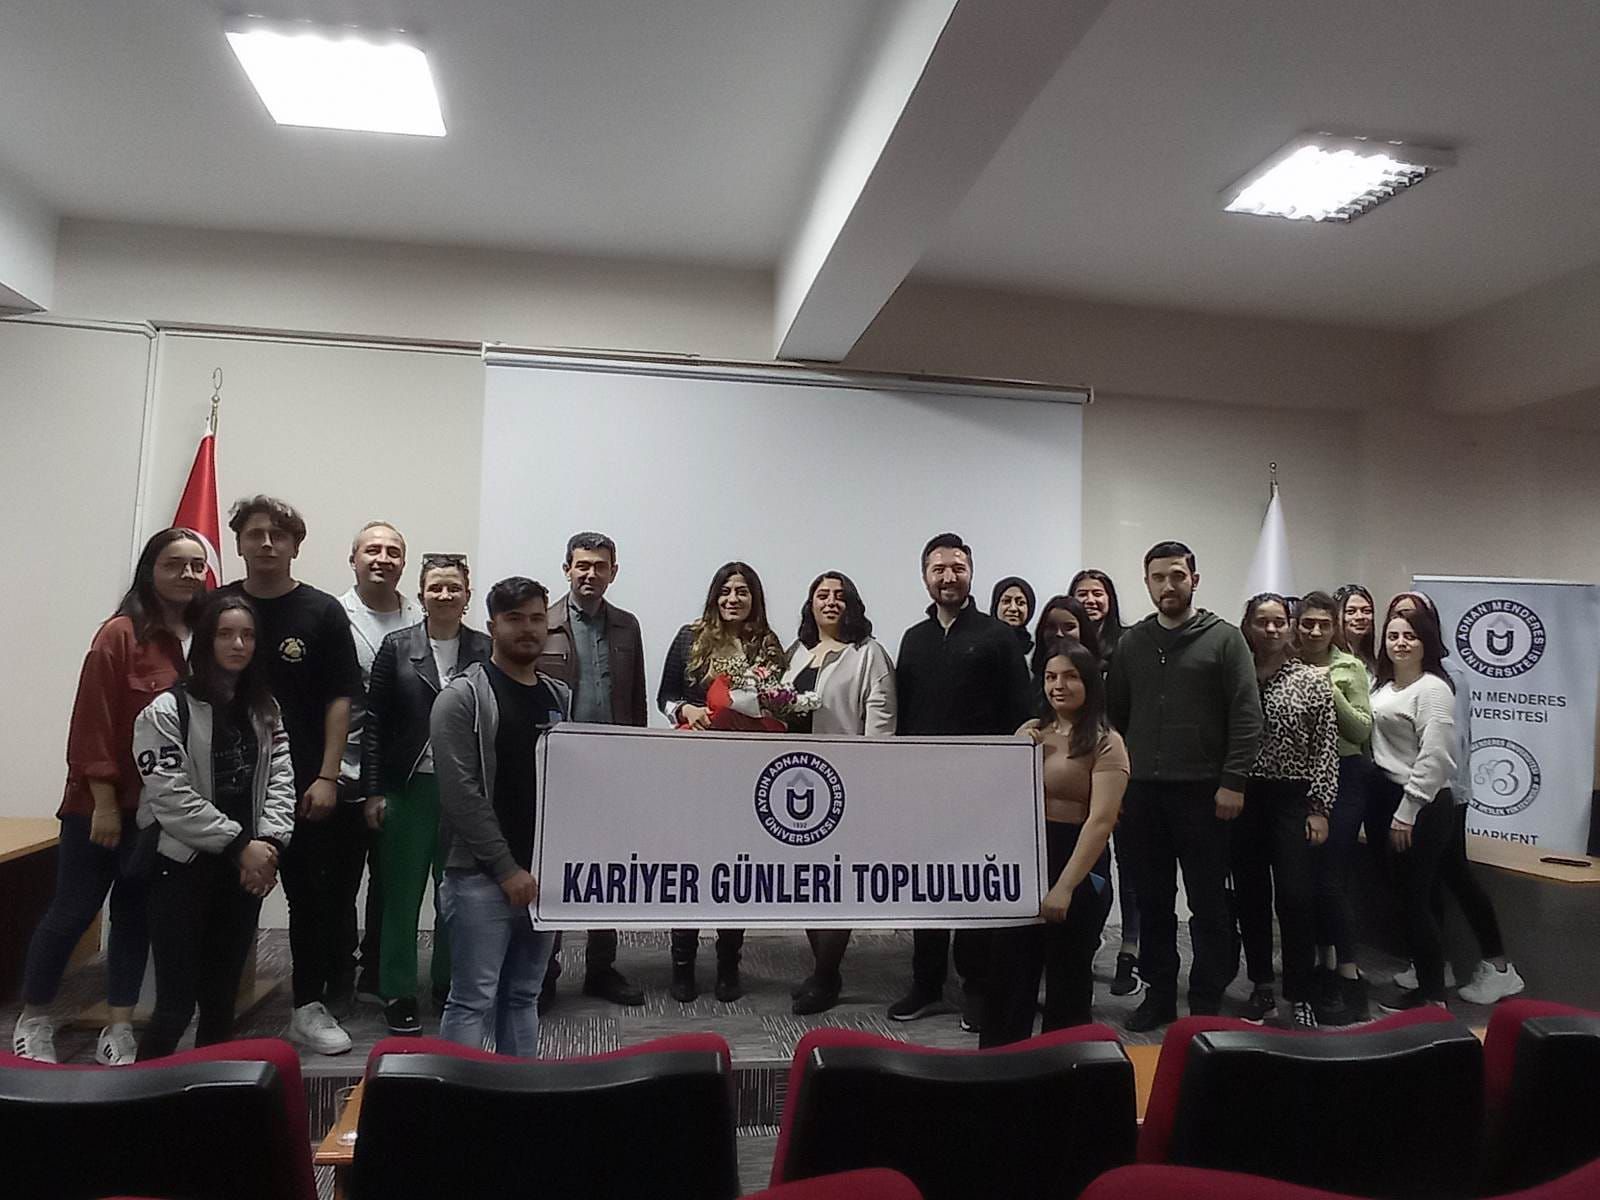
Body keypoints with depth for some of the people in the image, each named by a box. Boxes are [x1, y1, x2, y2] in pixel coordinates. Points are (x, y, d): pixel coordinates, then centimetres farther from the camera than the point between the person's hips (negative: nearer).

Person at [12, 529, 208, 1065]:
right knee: (72, 910, 7)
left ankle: (119, 1028, 24)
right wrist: (104, 802, -14)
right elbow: (93, 723, -13)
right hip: (106, 803, -5)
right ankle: (32, 1020, 28)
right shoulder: (121, 634, -12)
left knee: (136, 913, 13)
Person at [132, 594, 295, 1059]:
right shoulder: (168, 711, -9)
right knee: (177, 1002, -1)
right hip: (183, 868, -5)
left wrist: (269, 842, -11)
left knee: (222, 997, 14)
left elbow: (280, 778, 3)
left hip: (245, 870, 5)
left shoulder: (264, 708, 9)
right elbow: (171, 798, -16)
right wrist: (240, 844, -16)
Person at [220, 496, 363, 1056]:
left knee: (309, 894, 6)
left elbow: (340, 699, -3)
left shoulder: (322, 611, -1)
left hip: (304, 782, -1)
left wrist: (327, 777, -9)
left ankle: (311, 1006, 18)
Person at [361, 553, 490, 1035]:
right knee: (402, 893, 8)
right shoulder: (397, 647, 1)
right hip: (409, 788, 0)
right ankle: (398, 994, 21)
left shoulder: (485, 650, 0)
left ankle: (449, 986, 28)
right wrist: (373, 791, -3)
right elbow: (374, 722, 1)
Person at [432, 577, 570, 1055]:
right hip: (481, 876, -6)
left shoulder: (561, 698, 12)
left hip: (543, 875, 6)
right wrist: (507, 868, -14)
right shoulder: (463, 696, -6)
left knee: (524, 997, 15)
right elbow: (461, 793, -13)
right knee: (473, 1001, -2)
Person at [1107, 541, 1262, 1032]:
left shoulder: (1224, 639, -1)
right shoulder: (1131, 643, 10)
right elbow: (1114, 715, 12)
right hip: (1141, 792, 4)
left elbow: (1246, 716, -6)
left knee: (1209, 903, 5)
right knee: (1152, 900, 11)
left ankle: (1207, 1001, 18)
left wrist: (1233, 781, -12)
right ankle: (1158, 994, 23)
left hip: (1202, 793, -3)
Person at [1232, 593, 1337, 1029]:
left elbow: (1326, 748, -1)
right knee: (1250, 895, 8)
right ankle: (1261, 987, 22)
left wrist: (1319, 808, -6)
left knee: (1294, 897, -6)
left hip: (1292, 799, -2)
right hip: (1243, 797, 2)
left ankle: (1301, 997, 7)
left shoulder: (1312, 680, 0)